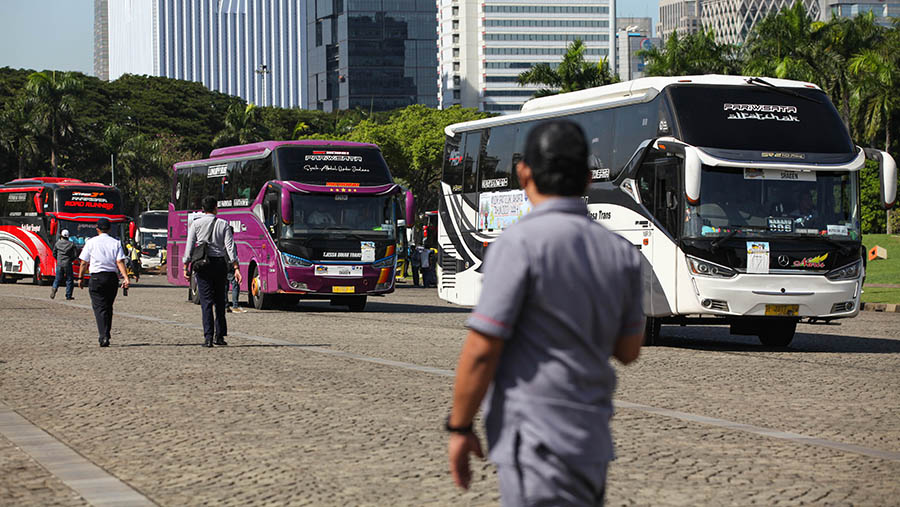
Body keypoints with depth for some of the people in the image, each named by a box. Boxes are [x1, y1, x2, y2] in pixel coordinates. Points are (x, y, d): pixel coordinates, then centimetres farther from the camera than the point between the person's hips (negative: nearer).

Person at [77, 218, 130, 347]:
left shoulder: (91, 242, 1)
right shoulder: (116, 243, 5)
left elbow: (84, 263, 1)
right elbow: (120, 262, -6)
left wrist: (80, 278, 11)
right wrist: (126, 278, -11)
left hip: (96, 277, -3)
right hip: (112, 277, 3)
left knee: (99, 307, -6)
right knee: (108, 307, 17)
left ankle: (104, 337, -21)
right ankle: (106, 335, 23)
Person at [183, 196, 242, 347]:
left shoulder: (196, 224, 2)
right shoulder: (223, 224, 3)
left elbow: (189, 246, -1)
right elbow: (230, 247, -4)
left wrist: (186, 267, 3)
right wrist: (236, 268, -5)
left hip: (203, 265, -1)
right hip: (220, 264, 1)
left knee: (206, 301, -2)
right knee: (220, 301, 12)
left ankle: (208, 337, -11)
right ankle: (220, 336, 14)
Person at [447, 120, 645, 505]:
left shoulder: (520, 242, -14)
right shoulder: (620, 252, 6)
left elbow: (482, 349, -15)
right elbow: (628, 350, 14)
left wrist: (459, 426, -5)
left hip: (538, 441, -7)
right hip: (594, 441, 7)